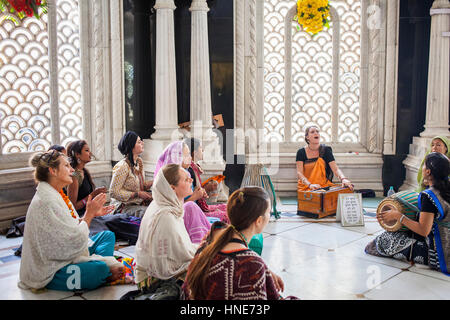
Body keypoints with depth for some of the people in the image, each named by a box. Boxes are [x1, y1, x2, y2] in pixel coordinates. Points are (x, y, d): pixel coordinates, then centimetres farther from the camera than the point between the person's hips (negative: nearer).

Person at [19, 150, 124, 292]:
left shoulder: (57, 195, 8)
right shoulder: (46, 202, -24)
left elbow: (72, 228, 10)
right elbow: (75, 241, -25)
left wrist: (91, 214, 0)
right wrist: (89, 214, -14)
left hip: (66, 254, 11)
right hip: (50, 273, -11)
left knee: (108, 235, 13)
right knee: (100, 269, -33)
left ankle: (107, 265, -9)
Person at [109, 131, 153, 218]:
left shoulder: (139, 161, 8)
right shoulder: (122, 166, -18)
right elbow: (114, 192, -19)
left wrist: (153, 182, -2)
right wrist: (137, 194, -20)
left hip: (139, 203, 8)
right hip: (124, 207, -8)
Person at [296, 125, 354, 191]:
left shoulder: (326, 150, 3)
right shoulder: (301, 152, -1)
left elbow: (335, 169, -7)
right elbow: (299, 173, -9)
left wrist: (343, 179, -29)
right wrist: (310, 185, -28)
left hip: (324, 185, 3)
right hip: (306, 187, -3)